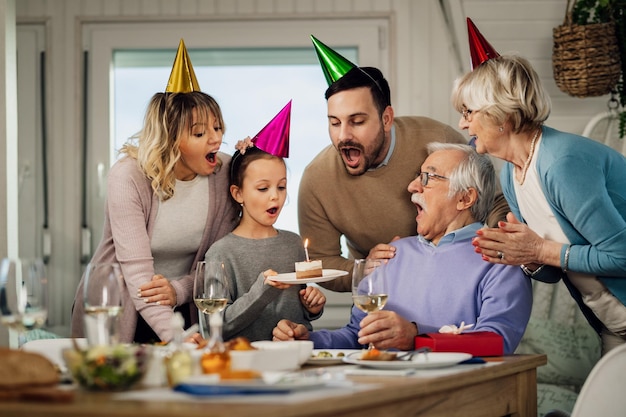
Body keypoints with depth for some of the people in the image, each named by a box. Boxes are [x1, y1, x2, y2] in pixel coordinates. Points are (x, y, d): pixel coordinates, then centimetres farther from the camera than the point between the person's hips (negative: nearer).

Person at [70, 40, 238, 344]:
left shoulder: (224, 173, -4)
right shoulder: (128, 177, -16)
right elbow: (137, 269, -24)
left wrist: (180, 290, -20)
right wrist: (173, 335, -36)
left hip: (183, 313, 2)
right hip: (116, 314, -2)